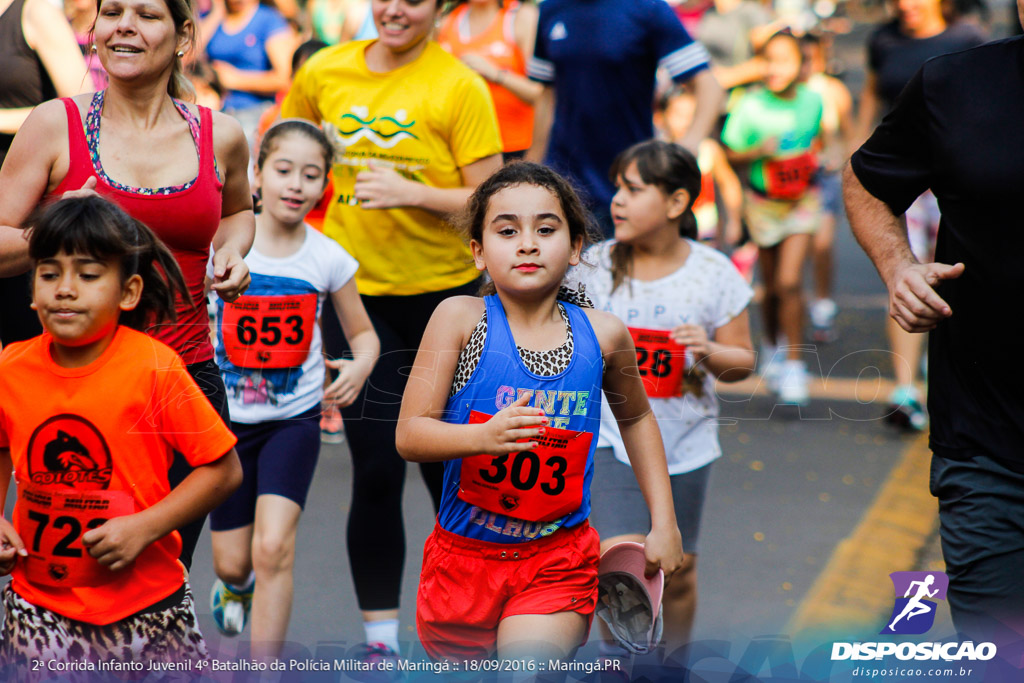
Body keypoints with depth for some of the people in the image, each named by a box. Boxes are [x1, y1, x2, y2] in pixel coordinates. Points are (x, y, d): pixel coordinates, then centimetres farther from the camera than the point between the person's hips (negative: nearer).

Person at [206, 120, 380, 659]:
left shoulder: (327, 259, -6)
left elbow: (363, 332, 7)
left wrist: (361, 364, -16)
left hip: (294, 418, -1)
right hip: (227, 417, 1)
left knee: (273, 548, -17)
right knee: (233, 561, 9)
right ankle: (235, 583, 49)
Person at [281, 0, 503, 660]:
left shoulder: (459, 87, -9)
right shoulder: (323, 73, 2)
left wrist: (410, 191, -24)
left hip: (443, 290, -1)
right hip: (354, 291, 2)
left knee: (445, 463, 9)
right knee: (377, 467, -1)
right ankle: (380, 635, 9)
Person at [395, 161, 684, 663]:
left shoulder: (602, 334, -5)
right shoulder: (461, 319, -11)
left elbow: (636, 417, 16)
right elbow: (409, 436, -14)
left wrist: (664, 522, 14)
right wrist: (483, 437, -32)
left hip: (557, 560, 0)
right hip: (465, 551, 1)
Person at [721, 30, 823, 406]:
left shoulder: (812, 100, -7)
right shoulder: (750, 106, -14)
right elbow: (731, 152, -5)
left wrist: (809, 158, 0)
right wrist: (760, 151, -20)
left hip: (801, 201, 0)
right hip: (763, 202, 0)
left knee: (790, 282, -12)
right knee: (772, 286, 12)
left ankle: (793, 365, -4)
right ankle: (771, 344, 39)